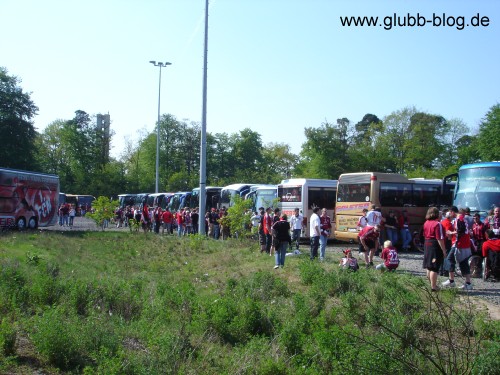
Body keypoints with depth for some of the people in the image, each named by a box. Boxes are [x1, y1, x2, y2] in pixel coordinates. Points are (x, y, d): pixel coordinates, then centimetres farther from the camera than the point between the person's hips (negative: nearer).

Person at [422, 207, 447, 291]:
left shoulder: (426, 223, 7)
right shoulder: (437, 224, -17)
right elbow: (440, 239, -19)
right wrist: (444, 250, -15)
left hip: (427, 245, 8)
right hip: (435, 246, -8)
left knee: (429, 266, 17)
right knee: (434, 268, -4)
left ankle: (432, 283, 29)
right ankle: (433, 287, -1)